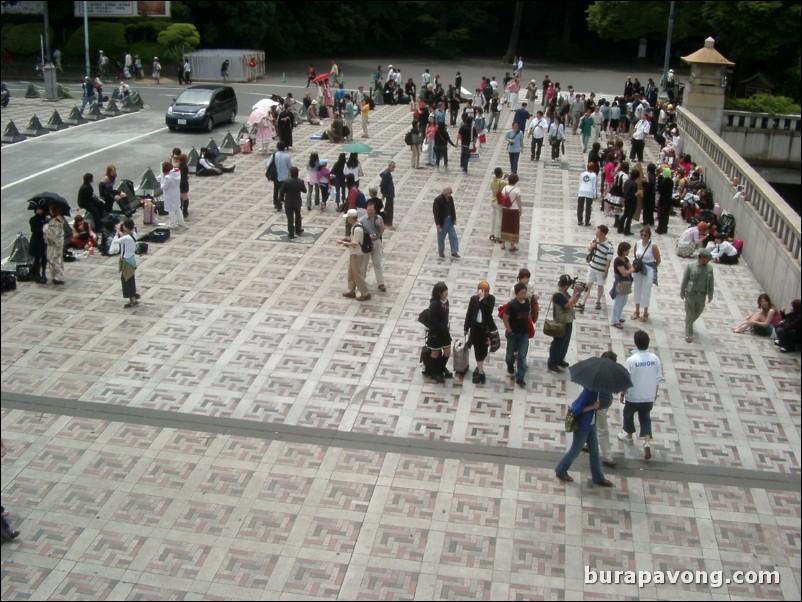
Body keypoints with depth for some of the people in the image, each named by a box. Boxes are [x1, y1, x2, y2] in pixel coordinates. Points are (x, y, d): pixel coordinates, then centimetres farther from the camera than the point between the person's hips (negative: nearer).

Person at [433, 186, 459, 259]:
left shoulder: (450, 198, 0)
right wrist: (437, 223, -21)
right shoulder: (438, 200, -19)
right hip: (442, 221, -6)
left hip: (449, 220, 6)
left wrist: (454, 219, 9)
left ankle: (454, 252, 8)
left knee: (453, 236, 2)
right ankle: (441, 251, 26)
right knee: (441, 237, 8)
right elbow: (435, 211, -19)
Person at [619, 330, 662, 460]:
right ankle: (647, 442, 1)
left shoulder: (631, 360, -22)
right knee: (645, 418, 18)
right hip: (649, 397, 3)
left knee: (628, 414, 24)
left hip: (633, 396, -3)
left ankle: (629, 436, 44)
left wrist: (622, 394, 2)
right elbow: (658, 379, 0)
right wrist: (655, 393, 15)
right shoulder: (655, 358, -10)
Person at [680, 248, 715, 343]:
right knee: (690, 313, 0)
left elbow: (711, 283, 7)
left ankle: (688, 324, 45)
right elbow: (684, 280, -2)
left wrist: (710, 295, 9)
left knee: (698, 312, 16)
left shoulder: (709, 268, 0)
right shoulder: (690, 267, -10)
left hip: (702, 295, 4)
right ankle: (688, 335, 6)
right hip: (690, 294, -4)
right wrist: (682, 292, 3)